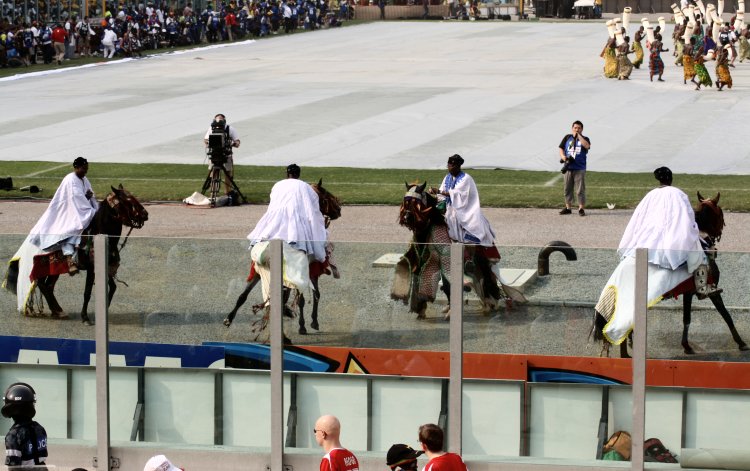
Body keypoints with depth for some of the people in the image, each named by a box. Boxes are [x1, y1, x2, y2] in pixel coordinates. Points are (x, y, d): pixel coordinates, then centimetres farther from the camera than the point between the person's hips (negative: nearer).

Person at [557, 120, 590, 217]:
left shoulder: (584, 139, 3)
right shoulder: (567, 138, 10)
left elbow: (587, 145, -19)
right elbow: (561, 148, 9)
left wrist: (579, 136, -14)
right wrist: (563, 157, -10)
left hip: (580, 169, -3)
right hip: (568, 168, 3)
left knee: (580, 189, -4)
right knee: (567, 188, 9)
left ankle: (581, 208, 2)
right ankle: (568, 207, 19)